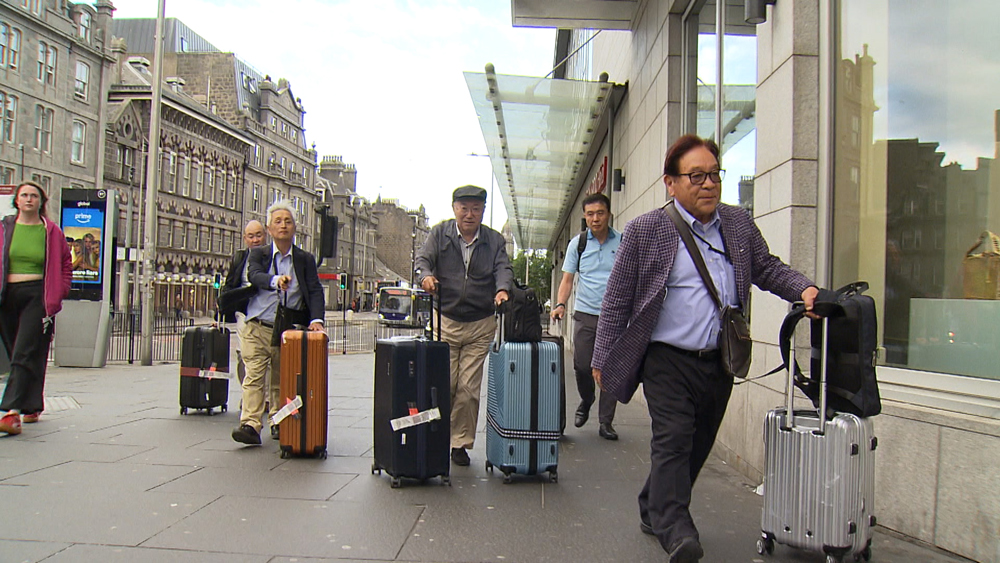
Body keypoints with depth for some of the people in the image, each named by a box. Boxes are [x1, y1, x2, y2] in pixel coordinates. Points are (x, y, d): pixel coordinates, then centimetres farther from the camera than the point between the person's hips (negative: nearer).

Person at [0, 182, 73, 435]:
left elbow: (66, 265, 10)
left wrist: (57, 295, 1)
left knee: (25, 354, -12)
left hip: (38, 296, -3)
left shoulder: (51, 232, 4)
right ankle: (33, 406, 25)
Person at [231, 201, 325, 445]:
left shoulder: (305, 259, 9)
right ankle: (251, 425, -11)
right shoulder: (258, 254, 7)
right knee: (254, 376, -9)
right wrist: (275, 280, -37)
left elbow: (315, 290, -2)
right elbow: (254, 275, -15)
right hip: (258, 328, -1)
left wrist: (316, 319, -19)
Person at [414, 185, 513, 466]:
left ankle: (460, 443, 12)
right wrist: (425, 274, -27)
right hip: (444, 321, -1)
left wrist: (502, 289, -25)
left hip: (481, 325, 1)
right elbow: (422, 259, -3)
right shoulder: (439, 233, 6)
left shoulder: (495, 240, 9)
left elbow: (503, 268, -2)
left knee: (469, 387, 0)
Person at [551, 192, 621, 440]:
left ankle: (605, 421, 9)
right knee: (582, 366, 1)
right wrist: (561, 304, -10)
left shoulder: (623, 243, 5)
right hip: (585, 314, 1)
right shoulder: (577, 243, 7)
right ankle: (586, 402, 30)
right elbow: (567, 279, 6)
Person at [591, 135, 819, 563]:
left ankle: (654, 511, 30)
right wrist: (602, 359, -2)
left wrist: (804, 289, -3)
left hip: (719, 361, 5)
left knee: (697, 447, 13)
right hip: (668, 360, -5)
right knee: (673, 440, -15)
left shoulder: (739, 223, 9)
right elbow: (617, 300, -2)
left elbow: (767, 268, 19)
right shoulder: (645, 230, -4)